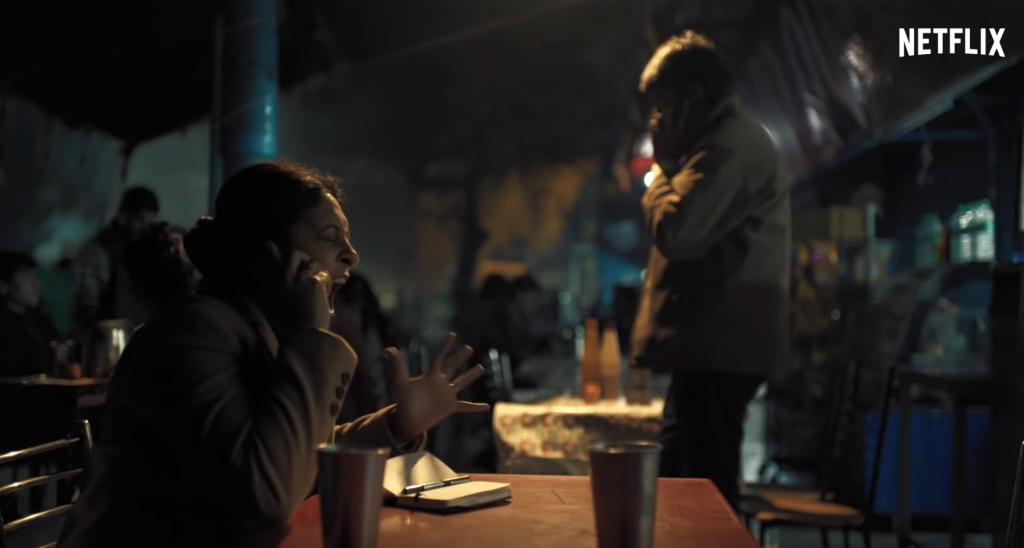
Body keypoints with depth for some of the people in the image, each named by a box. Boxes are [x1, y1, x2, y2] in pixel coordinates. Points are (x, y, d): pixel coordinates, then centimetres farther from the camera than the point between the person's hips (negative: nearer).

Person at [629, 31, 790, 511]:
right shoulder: (730, 141, 20)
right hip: (714, 344, 11)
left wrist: (663, 163, -6)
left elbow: (674, 231, -23)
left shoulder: (730, 145, -15)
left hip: (719, 348, -11)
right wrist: (672, 163, 13)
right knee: (681, 484, 16)